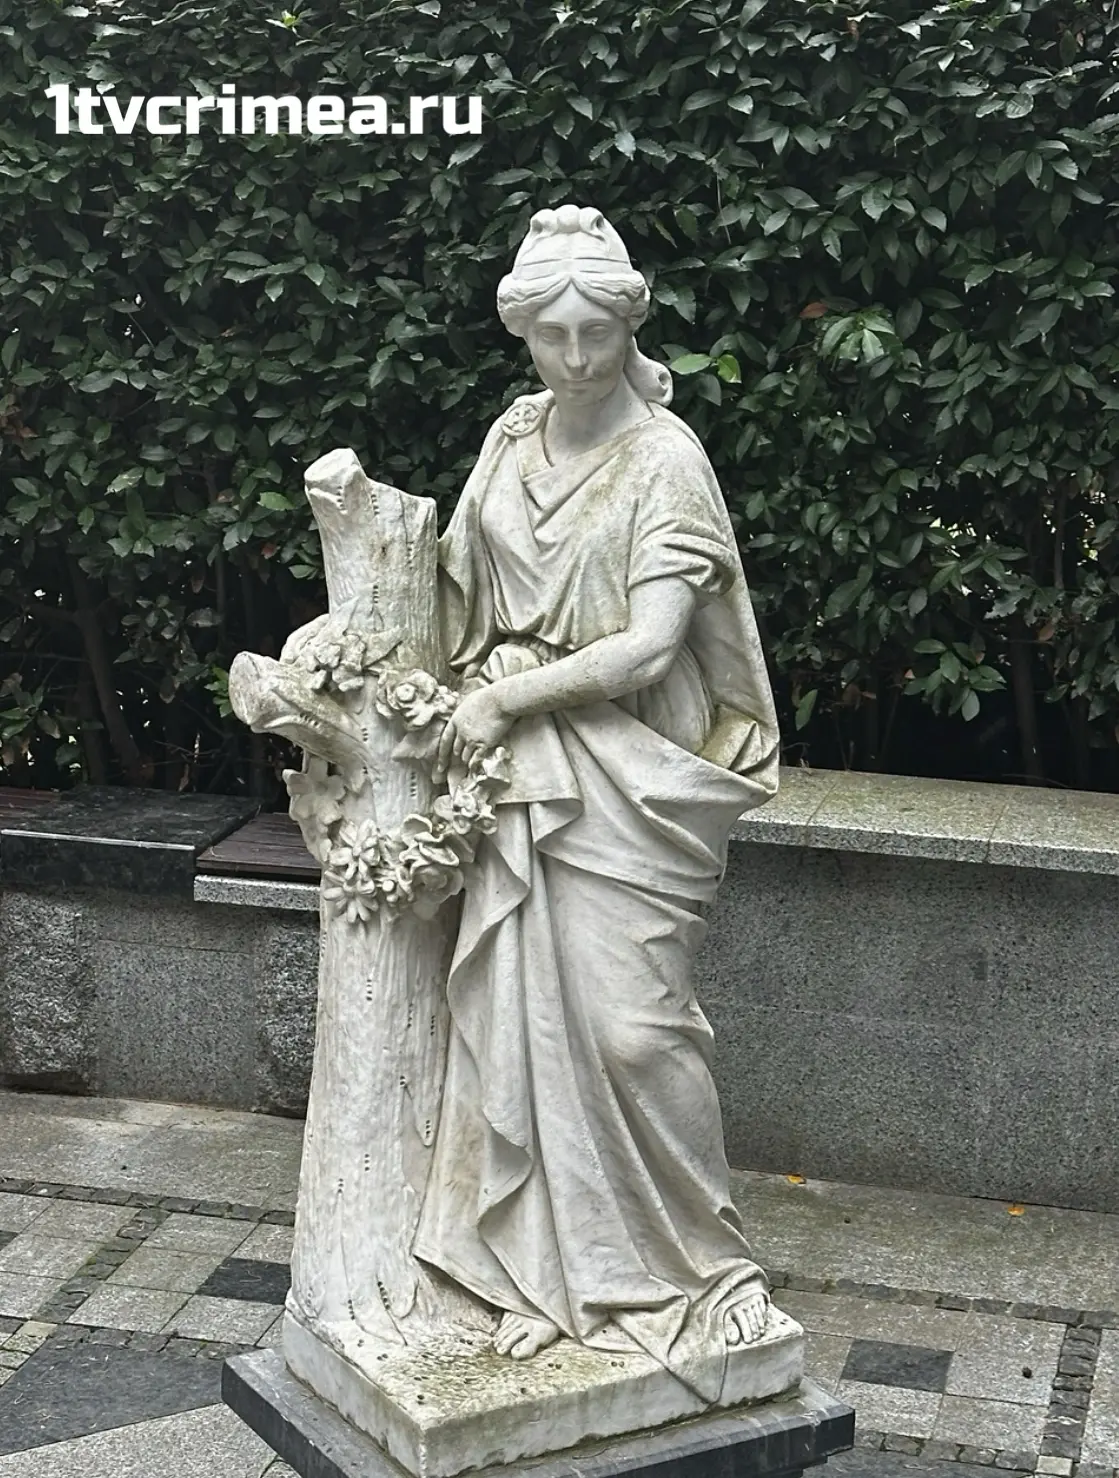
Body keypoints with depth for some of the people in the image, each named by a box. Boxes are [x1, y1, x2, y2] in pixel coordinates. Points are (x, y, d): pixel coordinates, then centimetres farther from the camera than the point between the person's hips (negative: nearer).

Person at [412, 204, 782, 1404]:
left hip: (628, 775, -5)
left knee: (631, 1023, -4)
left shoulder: (665, 458, -9)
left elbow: (648, 645, -15)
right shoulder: (511, 441, 8)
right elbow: (462, 587, 16)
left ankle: (690, 1265, 15)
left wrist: (505, 700, -12)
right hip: (518, 766, 6)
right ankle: (552, 1261, 21)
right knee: (518, 1013, 6)